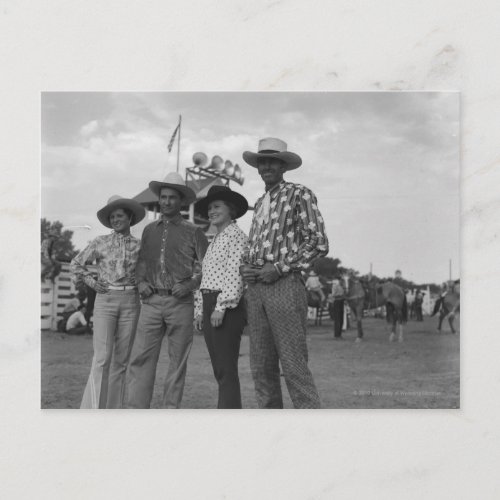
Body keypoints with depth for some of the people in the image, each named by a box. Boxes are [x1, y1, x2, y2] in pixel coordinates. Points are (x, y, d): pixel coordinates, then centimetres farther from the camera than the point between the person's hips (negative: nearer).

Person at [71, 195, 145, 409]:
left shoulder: (139, 245, 6)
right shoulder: (100, 242, 3)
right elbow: (76, 263, 11)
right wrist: (92, 282, 1)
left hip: (130, 302, 2)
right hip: (105, 300, -2)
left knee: (121, 358, 4)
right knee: (102, 357, -11)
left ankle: (114, 408, 12)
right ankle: (94, 408, -10)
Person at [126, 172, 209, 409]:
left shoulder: (192, 232, 4)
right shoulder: (149, 230, 16)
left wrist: (190, 284, -10)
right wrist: (141, 281, 5)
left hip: (180, 303, -3)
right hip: (151, 301, 3)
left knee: (177, 362, 2)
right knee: (140, 358, -5)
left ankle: (171, 410, 11)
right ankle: (136, 410, -3)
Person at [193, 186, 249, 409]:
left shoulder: (237, 235, -6)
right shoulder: (214, 241, 22)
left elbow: (236, 275, -15)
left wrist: (221, 307, -20)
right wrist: (200, 310, 15)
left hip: (226, 306, -9)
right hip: (209, 304, 9)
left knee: (226, 369, -10)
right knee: (219, 370, 9)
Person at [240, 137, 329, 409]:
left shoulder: (299, 194, 0)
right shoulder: (260, 203, 22)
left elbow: (318, 244, -8)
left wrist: (279, 268, -12)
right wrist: (244, 266, 6)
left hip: (284, 285, -7)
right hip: (255, 287, 7)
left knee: (294, 364, -10)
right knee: (261, 366, 7)